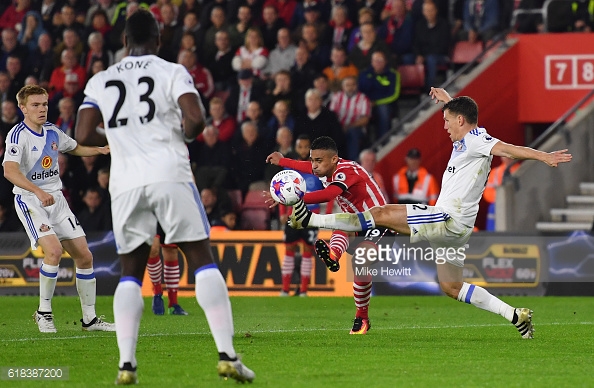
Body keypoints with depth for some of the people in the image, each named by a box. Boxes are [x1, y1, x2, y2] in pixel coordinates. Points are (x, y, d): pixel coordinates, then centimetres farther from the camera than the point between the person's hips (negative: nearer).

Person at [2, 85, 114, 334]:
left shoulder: (52, 132, 8)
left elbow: (74, 148, 29)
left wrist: (99, 150, 10)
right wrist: (38, 191, -44)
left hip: (56, 200, 7)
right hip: (29, 201, -7)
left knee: (84, 255, 2)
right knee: (54, 249, -26)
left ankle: (89, 319, 14)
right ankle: (43, 313, -10)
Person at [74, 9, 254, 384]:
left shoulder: (101, 81, 13)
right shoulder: (173, 72, 4)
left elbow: (84, 135, 5)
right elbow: (196, 119, -11)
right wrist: (184, 136, 11)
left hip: (125, 181, 3)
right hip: (169, 174, -3)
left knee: (131, 272, 13)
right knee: (202, 259, 1)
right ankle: (227, 355, -9)